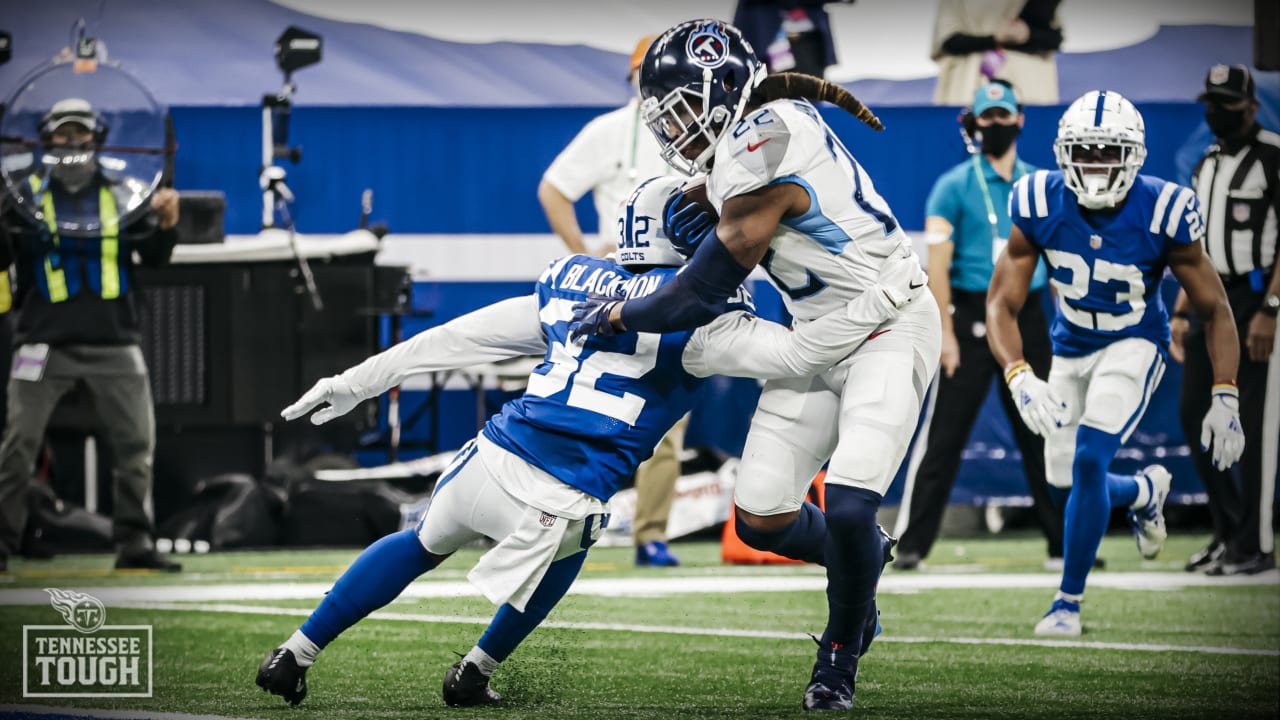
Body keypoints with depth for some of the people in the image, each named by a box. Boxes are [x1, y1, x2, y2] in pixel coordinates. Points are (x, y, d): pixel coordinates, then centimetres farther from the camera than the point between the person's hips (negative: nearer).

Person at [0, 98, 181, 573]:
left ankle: (134, 544, 8)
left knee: (136, 443, 0)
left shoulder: (121, 195, 10)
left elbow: (153, 256, 8)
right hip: (45, 339, -2)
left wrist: (165, 224, -12)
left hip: (114, 342, 2)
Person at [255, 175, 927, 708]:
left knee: (423, 544, 33)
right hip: (555, 504, -4)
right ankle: (475, 672, 32)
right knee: (566, 546, 34)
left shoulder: (572, 282, 14)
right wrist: (880, 302, -8)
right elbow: (795, 355, -11)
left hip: (490, 457, 4)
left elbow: (460, 336, 18)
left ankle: (295, 654, 32)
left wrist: (358, 381, 24)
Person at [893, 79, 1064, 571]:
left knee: (1043, 435, 8)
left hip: (1028, 318, 4)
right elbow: (938, 263, -7)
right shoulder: (954, 187, -2)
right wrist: (945, 332, -14)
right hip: (972, 317, -4)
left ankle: (1064, 544, 15)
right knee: (943, 435, -6)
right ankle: (910, 543, -4)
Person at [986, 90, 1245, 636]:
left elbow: (1214, 309, -13)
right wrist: (1020, 378, -35)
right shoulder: (1040, 207, -21)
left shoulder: (1161, 214, -24)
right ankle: (1145, 491, 44)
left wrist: (1225, 399, -19)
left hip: (1134, 346, -3)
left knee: (1088, 461, -21)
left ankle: (1069, 599, -4)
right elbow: (1001, 304, -17)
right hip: (1071, 348, 3)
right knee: (1067, 479, 8)